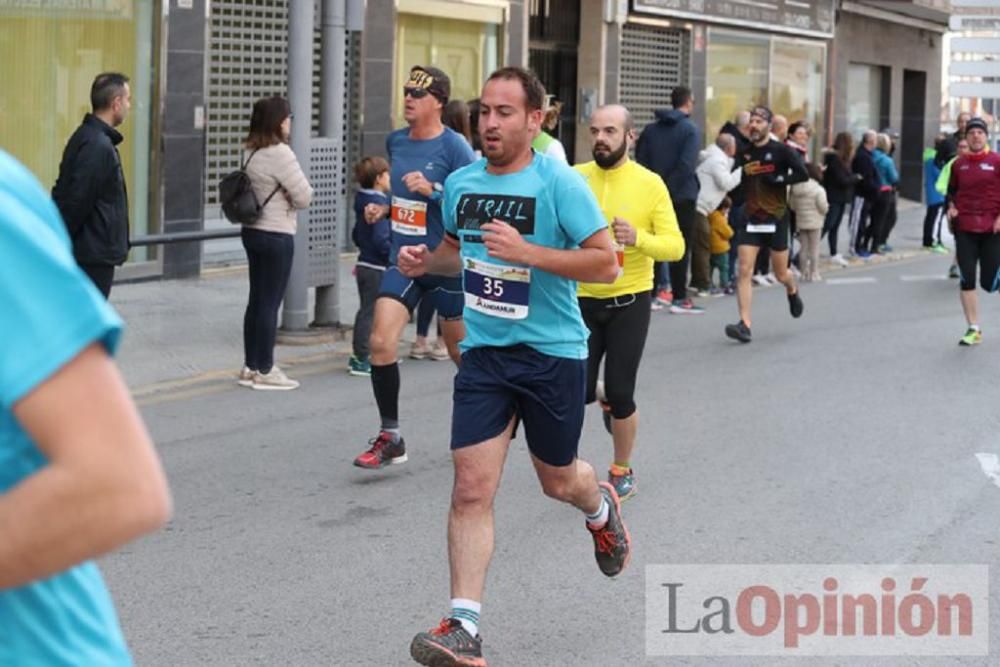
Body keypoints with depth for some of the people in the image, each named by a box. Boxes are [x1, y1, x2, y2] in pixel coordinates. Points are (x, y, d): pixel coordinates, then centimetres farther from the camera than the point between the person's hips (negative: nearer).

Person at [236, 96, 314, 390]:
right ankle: (264, 371, 3)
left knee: (256, 300, 13)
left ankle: (251, 366, 19)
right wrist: (296, 193, 4)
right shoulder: (280, 153, -17)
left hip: (253, 231, 8)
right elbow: (303, 197, -15)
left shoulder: (251, 152, 8)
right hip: (276, 236, -8)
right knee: (270, 303, -2)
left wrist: (281, 194, 0)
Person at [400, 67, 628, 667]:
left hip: (553, 353, -3)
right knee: (472, 487, -8)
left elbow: (606, 263, -17)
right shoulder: (461, 184, 4)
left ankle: (602, 509, 52)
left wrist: (525, 251, -26)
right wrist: (426, 260, 1)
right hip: (484, 352, 3)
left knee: (558, 481, 15)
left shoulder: (560, 183, -13)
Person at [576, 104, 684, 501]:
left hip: (629, 302, -2)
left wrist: (638, 238, -27)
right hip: (583, 300, 2)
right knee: (577, 392, -3)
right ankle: (602, 398, 36)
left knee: (621, 395, -2)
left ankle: (622, 472, 22)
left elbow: (675, 246, -10)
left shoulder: (650, 184, -6)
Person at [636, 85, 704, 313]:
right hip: (682, 197, -5)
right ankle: (679, 298, 1)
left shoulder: (650, 129, 6)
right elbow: (686, 165, -20)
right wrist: (671, 187, -11)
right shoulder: (690, 130, -10)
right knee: (681, 248, 1)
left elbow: (640, 162, 3)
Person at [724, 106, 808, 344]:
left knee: (781, 274, 10)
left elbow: (802, 174, -16)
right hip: (751, 219, 3)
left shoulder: (781, 151, -7)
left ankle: (793, 291, 47)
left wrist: (776, 180, -20)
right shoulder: (745, 153, 6)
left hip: (776, 219, -3)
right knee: (744, 271, -11)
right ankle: (745, 325, -14)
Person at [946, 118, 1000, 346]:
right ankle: (973, 329, 4)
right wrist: (951, 207, 3)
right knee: (966, 280, -4)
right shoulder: (959, 164, 7)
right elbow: (951, 190, 22)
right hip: (965, 229, 3)